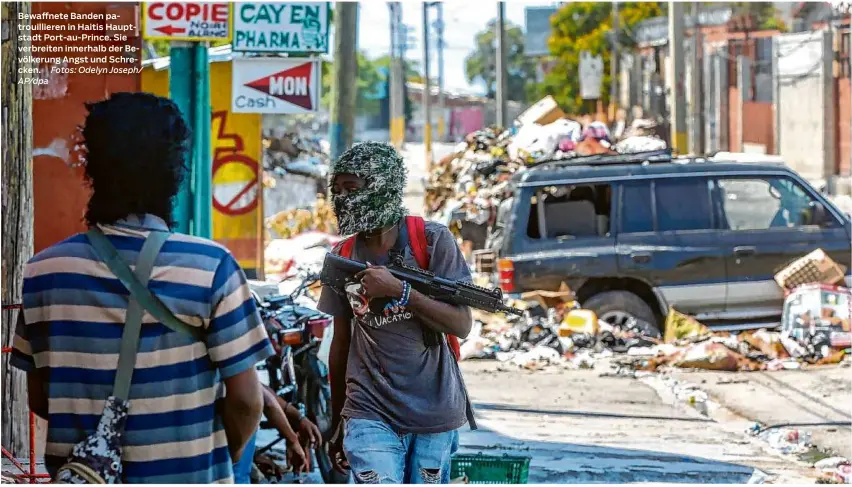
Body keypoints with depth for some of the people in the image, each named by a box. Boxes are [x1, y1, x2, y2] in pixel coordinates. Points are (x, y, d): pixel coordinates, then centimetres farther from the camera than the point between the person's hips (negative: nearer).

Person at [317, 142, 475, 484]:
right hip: (371, 414, 1)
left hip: (435, 415, -1)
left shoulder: (432, 241, -5)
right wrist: (337, 425, 19)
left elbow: (461, 325, -10)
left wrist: (398, 290, -22)